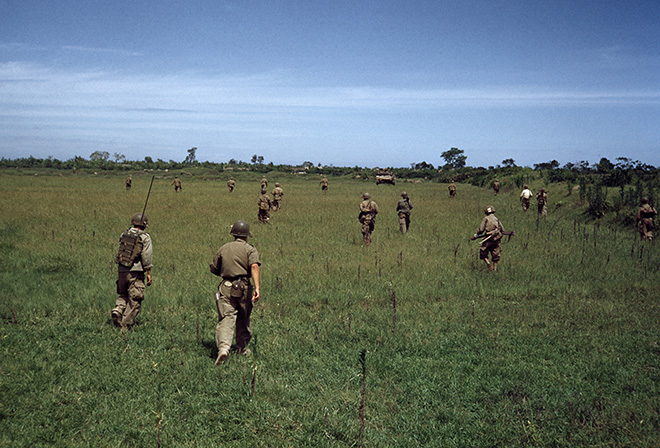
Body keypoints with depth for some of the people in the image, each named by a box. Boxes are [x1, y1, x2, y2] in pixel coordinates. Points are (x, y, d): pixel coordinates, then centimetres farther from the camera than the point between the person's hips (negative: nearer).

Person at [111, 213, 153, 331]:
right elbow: (147, 257, -9)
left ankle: (117, 310, -3)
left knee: (123, 295, 23)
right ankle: (125, 325, -2)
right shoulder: (145, 237, -6)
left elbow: (120, 253, 12)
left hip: (121, 271, 5)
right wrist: (149, 273, -5)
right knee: (134, 301, 2)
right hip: (135, 272, -5)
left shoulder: (124, 235, 8)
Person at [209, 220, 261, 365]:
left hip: (226, 287, 1)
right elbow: (254, 266, -15)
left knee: (226, 318, -8)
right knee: (243, 320, 15)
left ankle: (223, 346, -29)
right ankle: (242, 348, 27)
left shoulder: (224, 248, 12)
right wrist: (257, 288, -22)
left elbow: (213, 269, 18)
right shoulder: (250, 249, 3)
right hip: (244, 288, -1)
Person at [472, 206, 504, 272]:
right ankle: (495, 268, 9)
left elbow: (481, 230, -7)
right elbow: (502, 230, 14)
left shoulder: (486, 219, -1)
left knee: (483, 254, 8)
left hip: (489, 240, -5)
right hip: (497, 240, 5)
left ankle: (489, 265, -8)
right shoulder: (497, 219, 12)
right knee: (495, 256, 12)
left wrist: (476, 235, 7)